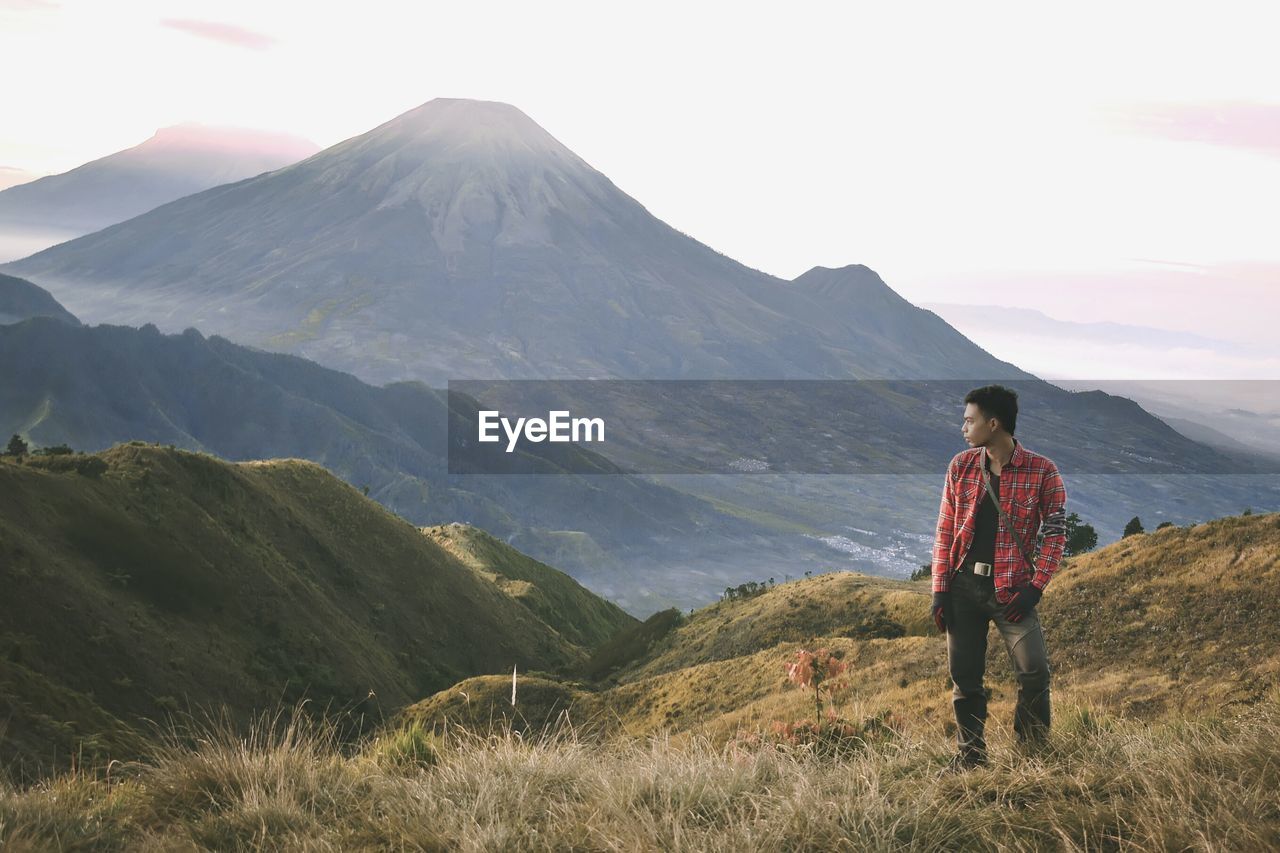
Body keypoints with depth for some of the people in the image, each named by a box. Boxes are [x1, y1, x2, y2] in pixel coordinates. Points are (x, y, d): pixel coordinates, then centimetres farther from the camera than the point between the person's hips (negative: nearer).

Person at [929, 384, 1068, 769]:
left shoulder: (1042, 471, -5)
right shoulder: (961, 466, 5)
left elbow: (1055, 534, -3)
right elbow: (945, 531, 9)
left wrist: (1034, 588, -12)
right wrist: (940, 590, 3)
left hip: (1012, 589, -3)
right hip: (964, 584, 3)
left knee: (1034, 672, -13)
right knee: (964, 675, 6)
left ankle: (1033, 754, 5)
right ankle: (970, 753, 20)